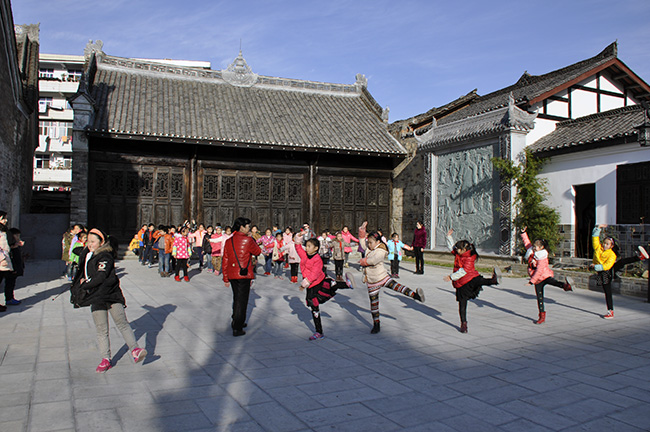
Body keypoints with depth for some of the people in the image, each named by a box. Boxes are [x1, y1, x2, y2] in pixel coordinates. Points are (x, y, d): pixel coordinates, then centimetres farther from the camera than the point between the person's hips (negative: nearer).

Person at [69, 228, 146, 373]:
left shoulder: (105, 256, -11)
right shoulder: (88, 255, 13)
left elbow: (101, 277, -19)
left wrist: (85, 285, -8)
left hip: (111, 294, -6)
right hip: (96, 298, 6)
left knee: (122, 323, -11)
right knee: (101, 330, 5)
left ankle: (134, 349, -10)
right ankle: (106, 360, 9)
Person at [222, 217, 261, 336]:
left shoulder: (228, 241, 6)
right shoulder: (247, 240, -12)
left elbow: (225, 261, 9)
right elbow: (258, 252, 4)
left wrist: (226, 278, 15)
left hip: (232, 275, 6)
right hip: (244, 275, -6)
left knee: (237, 299, 21)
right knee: (242, 300, 1)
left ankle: (236, 322, 34)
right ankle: (237, 328, 3)